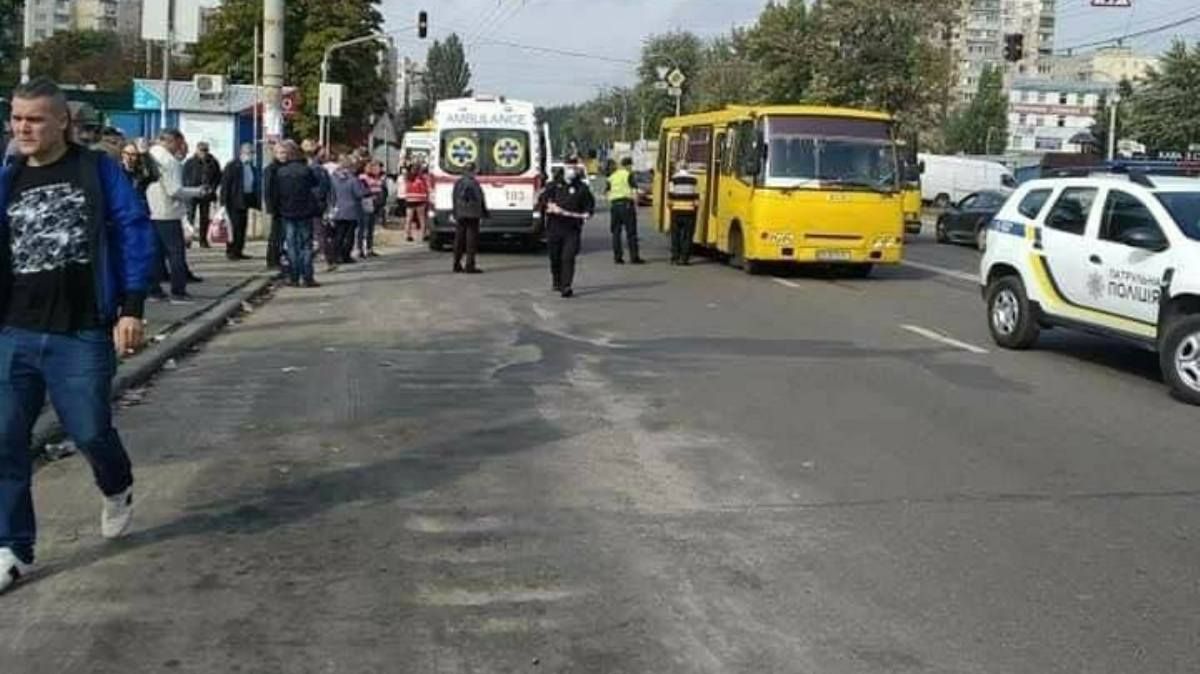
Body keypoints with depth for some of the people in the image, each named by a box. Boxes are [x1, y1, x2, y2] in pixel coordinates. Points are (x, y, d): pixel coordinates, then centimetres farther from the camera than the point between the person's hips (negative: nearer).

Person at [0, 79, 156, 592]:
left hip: (83, 335, -4)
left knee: (90, 432, 2)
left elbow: (135, 235, -4)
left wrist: (131, 308, -11)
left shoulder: (97, 171, -1)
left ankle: (117, 491, 37)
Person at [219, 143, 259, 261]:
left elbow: (254, 184, 16)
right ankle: (230, 251, 0)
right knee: (235, 226, -7)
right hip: (235, 201, -6)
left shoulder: (251, 167, 12)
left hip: (246, 201, 6)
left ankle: (238, 251, 12)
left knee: (242, 226, 7)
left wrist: (255, 200, 10)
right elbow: (225, 184, -8)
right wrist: (224, 201, -13)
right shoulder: (232, 166, -6)